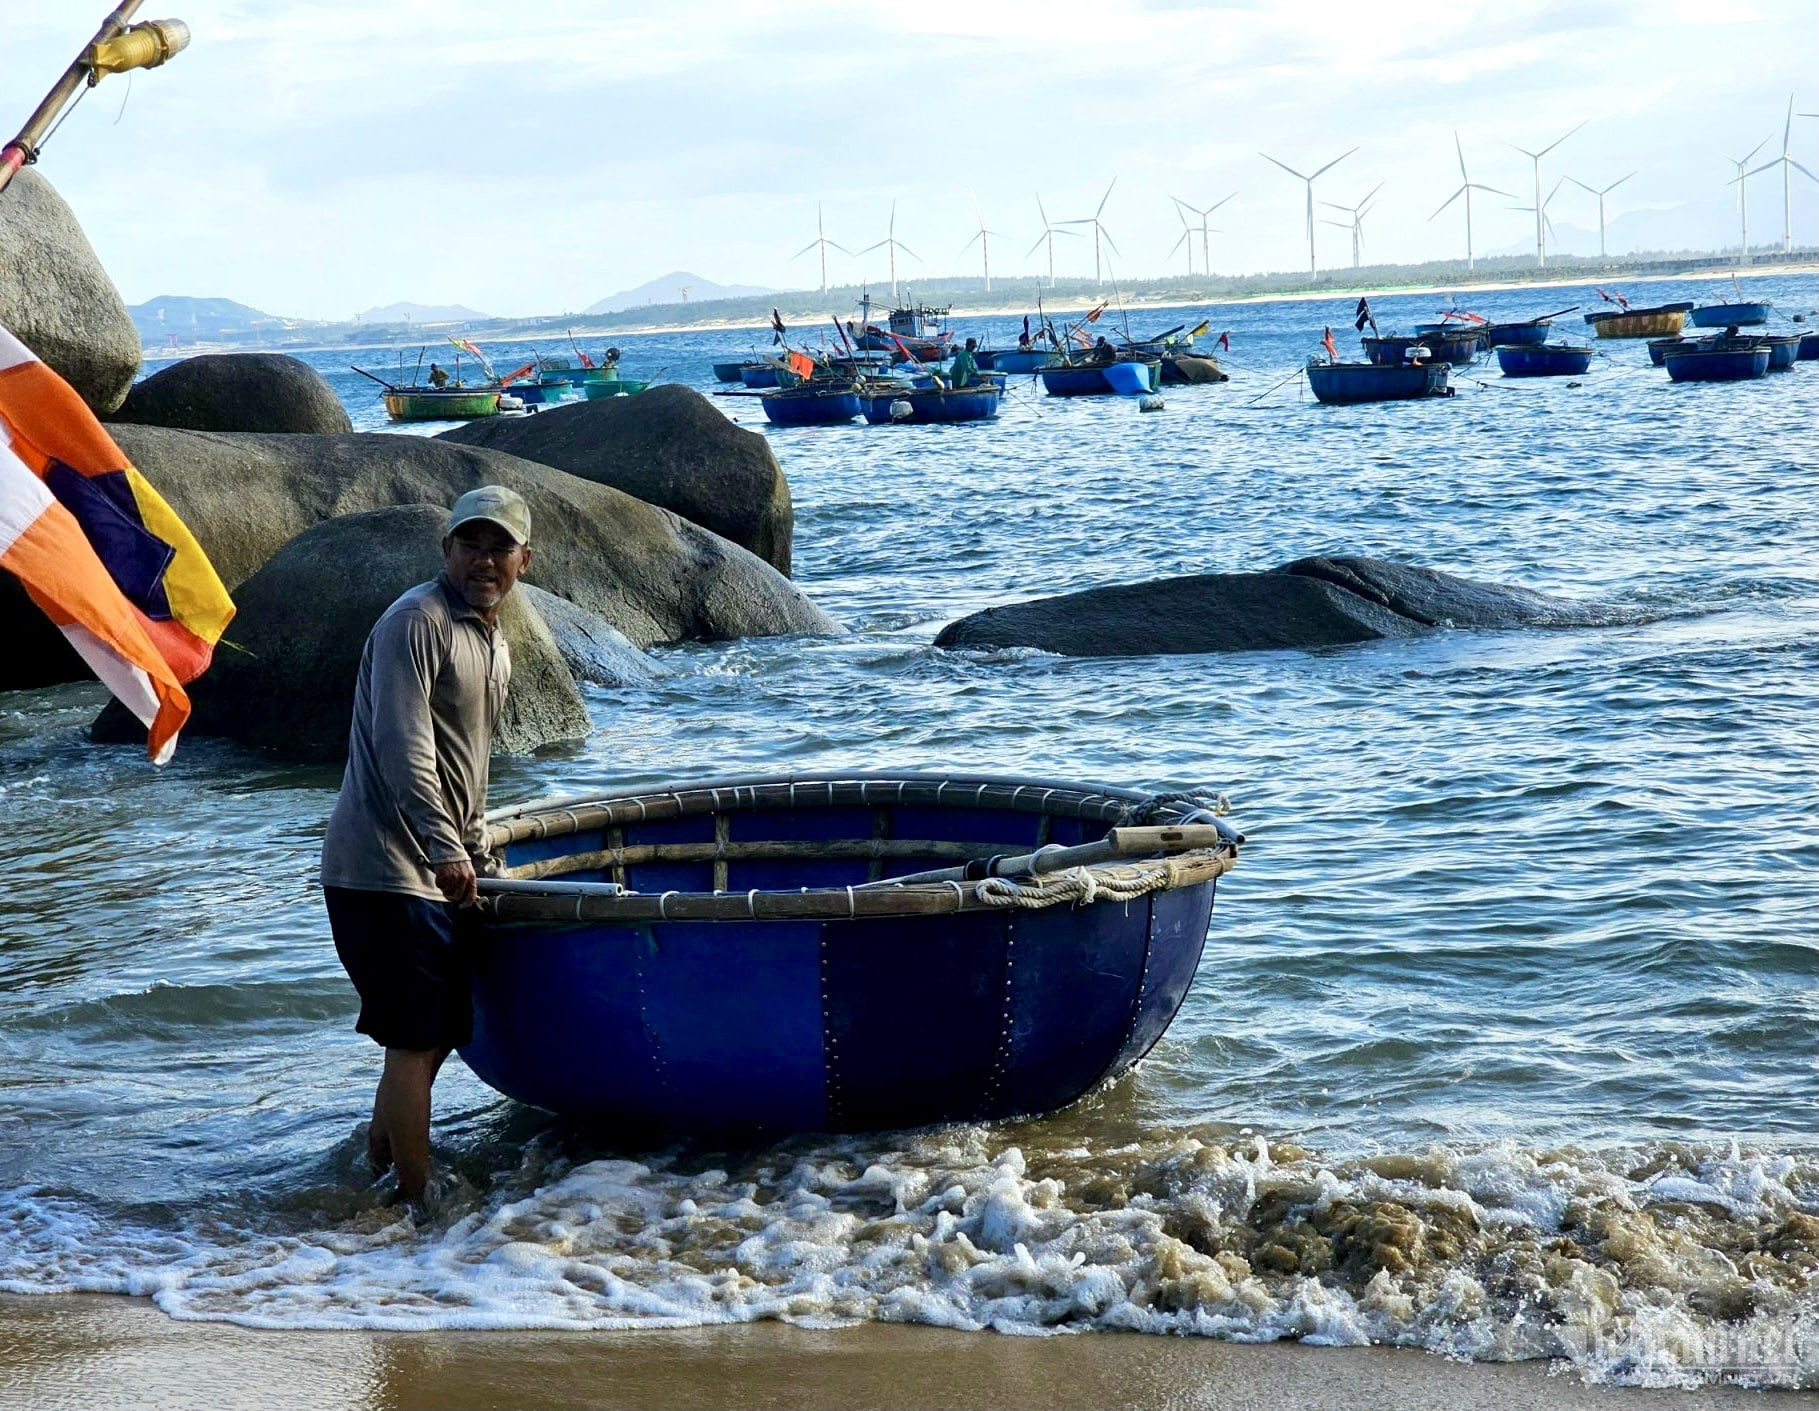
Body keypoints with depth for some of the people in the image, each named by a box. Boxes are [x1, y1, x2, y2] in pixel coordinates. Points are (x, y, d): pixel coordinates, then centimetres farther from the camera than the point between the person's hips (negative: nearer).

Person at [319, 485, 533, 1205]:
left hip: (438, 872, 10)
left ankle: (377, 1167, 33)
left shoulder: (495, 647, 17)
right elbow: (403, 748, -24)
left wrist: (474, 856, 29)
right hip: (387, 871, -10)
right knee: (417, 1040, -7)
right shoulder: (416, 621, -13)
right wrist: (446, 849, -32)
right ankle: (420, 1205, 0)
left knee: (433, 1035, 18)